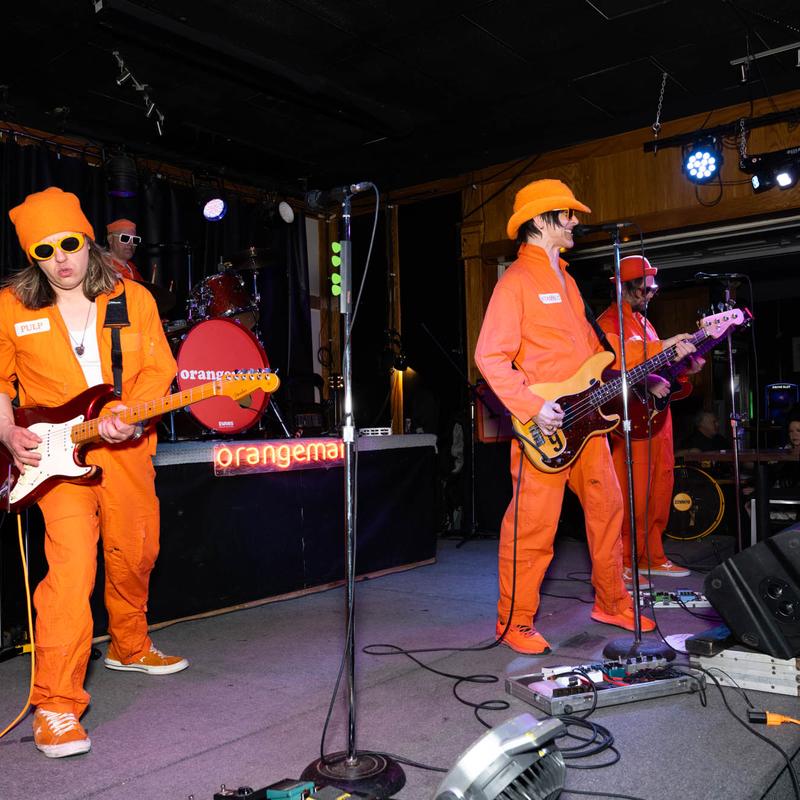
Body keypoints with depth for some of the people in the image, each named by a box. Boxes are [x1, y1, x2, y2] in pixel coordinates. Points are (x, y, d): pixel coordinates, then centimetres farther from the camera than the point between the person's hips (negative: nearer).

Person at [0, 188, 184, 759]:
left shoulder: (134, 298, 4)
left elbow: (158, 368, -1)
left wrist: (130, 414, -18)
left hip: (127, 448, 3)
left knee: (134, 556, 13)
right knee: (72, 565, -16)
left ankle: (130, 647, 40)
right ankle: (56, 704, -6)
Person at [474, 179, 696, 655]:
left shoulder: (566, 279, 20)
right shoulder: (516, 280, -7)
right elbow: (490, 356, -15)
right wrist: (533, 407, -21)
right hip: (544, 427, -9)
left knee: (608, 508, 15)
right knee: (533, 527, -3)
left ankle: (612, 602, 31)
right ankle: (515, 623, 11)